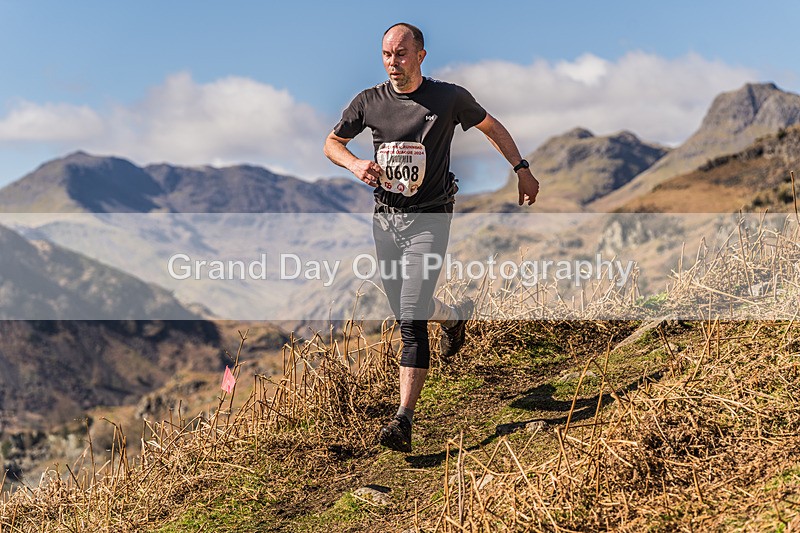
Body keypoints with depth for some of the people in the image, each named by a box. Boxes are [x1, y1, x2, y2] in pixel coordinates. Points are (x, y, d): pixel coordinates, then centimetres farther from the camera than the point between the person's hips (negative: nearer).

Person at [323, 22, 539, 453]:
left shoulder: (449, 98, -3)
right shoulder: (369, 101, 2)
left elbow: (491, 127, 14)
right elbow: (332, 142, 15)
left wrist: (522, 169, 11)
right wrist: (355, 164, -6)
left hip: (429, 220, -4)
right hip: (384, 219, 4)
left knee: (411, 323, -14)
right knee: (408, 315, 15)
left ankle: (404, 420, -14)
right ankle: (455, 315, 49)